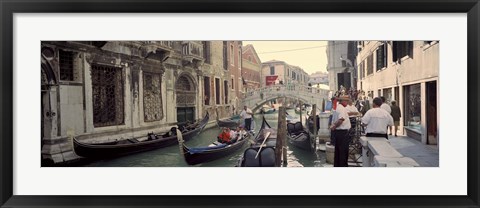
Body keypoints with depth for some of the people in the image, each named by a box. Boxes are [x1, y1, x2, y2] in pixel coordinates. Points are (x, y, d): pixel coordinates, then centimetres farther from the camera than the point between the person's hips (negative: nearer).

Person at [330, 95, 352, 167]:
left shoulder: (337, 108, 14)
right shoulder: (342, 108, -16)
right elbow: (341, 120, -29)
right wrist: (334, 126, -17)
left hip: (336, 131, 10)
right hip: (343, 132, -10)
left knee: (337, 150, 16)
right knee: (343, 150, 0)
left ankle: (336, 165, 24)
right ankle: (343, 165, 7)